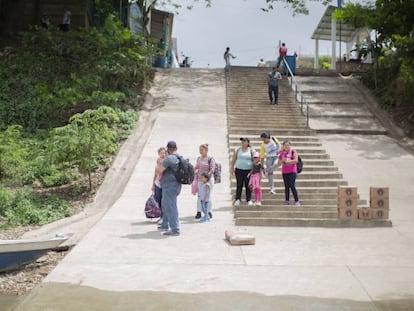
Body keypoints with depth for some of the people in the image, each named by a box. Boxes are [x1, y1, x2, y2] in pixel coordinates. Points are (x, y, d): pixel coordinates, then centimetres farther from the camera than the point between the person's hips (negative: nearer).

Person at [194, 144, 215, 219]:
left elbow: (212, 169, -13)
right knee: (199, 196, 3)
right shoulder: (198, 159, 9)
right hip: (200, 180, 5)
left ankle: (209, 212, 11)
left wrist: (207, 175, -25)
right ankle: (199, 212, 6)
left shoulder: (210, 159, -8)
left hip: (208, 179, -5)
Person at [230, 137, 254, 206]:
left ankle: (249, 200, 9)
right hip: (239, 170, 1)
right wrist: (232, 168, 7)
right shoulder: (237, 150, 6)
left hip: (248, 170, -1)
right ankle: (238, 199, 6)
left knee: (248, 186, 2)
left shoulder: (251, 150, 3)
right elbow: (233, 159, 10)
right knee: (239, 185, 1)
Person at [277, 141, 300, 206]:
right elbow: (278, 164, 14)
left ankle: (297, 201, -9)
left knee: (292, 186, -12)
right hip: (284, 172, 5)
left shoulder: (293, 152, -1)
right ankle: (287, 200, 14)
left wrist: (287, 161, -13)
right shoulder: (281, 154, 12)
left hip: (292, 172, -5)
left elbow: (296, 160, -13)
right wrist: (282, 160, -6)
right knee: (286, 186, 7)